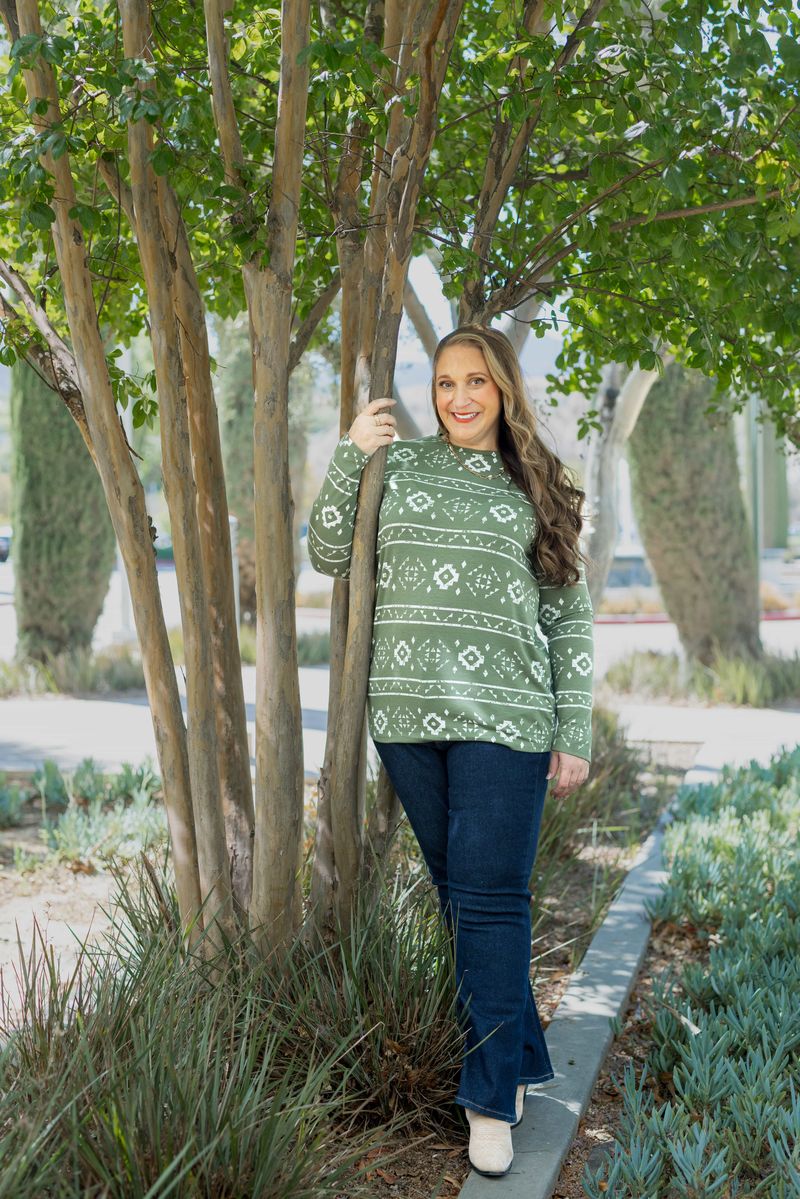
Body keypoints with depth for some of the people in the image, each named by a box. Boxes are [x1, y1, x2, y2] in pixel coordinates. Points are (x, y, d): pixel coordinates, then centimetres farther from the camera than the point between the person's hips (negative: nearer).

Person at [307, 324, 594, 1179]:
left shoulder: (536, 490, 9)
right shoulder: (399, 465, 10)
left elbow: (571, 620, 8)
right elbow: (328, 556, 8)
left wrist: (575, 736, 2)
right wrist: (350, 455, -2)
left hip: (504, 721, -2)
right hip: (408, 716, 2)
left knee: (489, 901, -6)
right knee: (459, 898, 8)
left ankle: (492, 1101, 3)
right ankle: (517, 1059, 23)